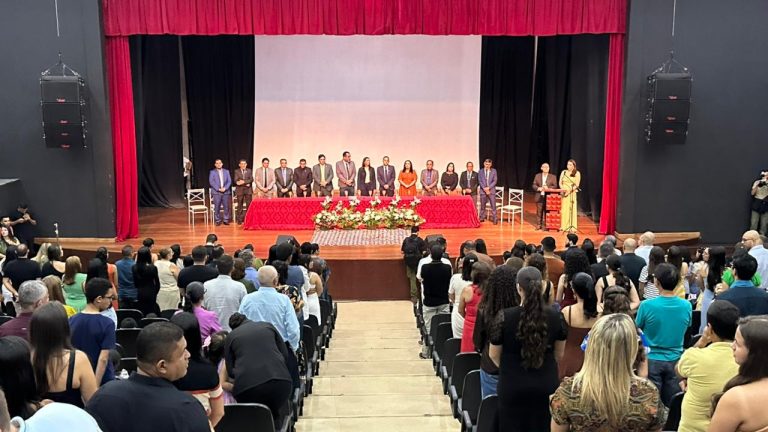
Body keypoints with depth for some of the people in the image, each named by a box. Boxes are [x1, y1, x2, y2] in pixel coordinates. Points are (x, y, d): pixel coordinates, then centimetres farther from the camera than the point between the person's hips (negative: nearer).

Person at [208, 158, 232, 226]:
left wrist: (225, 188, -9)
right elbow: (211, 182, -3)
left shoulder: (226, 171, 13)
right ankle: (217, 221, 4)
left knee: (226, 206, 0)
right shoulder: (212, 172, 6)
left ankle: (226, 220, 8)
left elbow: (229, 181, 7)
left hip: (226, 192, 2)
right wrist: (218, 189, -12)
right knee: (217, 207, -3)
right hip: (216, 192, -2)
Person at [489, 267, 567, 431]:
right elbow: (559, 354, 6)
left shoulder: (505, 316, -16)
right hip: (547, 385, 2)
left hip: (513, 386, -2)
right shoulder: (556, 316, -9)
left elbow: (494, 355, -2)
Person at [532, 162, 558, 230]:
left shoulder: (553, 177, 5)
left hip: (548, 197, -1)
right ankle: (538, 225, 14)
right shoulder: (537, 176, 9)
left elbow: (555, 186, 0)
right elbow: (534, 185, 7)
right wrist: (538, 188, -13)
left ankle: (545, 225, 7)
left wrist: (548, 188, -17)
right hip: (539, 197, 1)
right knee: (539, 211, 5)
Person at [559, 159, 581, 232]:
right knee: (563, 209, 0)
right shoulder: (563, 172, 11)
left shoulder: (577, 173, 2)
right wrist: (563, 189, -9)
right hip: (564, 193, 3)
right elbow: (560, 182, 9)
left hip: (572, 193, -3)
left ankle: (571, 227, -6)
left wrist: (569, 190, -18)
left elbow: (577, 185, -6)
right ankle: (563, 226, 4)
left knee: (571, 209, -6)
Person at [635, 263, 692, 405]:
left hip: (652, 360, -2)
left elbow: (637, 329, -3)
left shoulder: (646, 306, -19)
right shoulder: (686, 306, -9)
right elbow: (686, 327, 9)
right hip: (675, 360, 3)